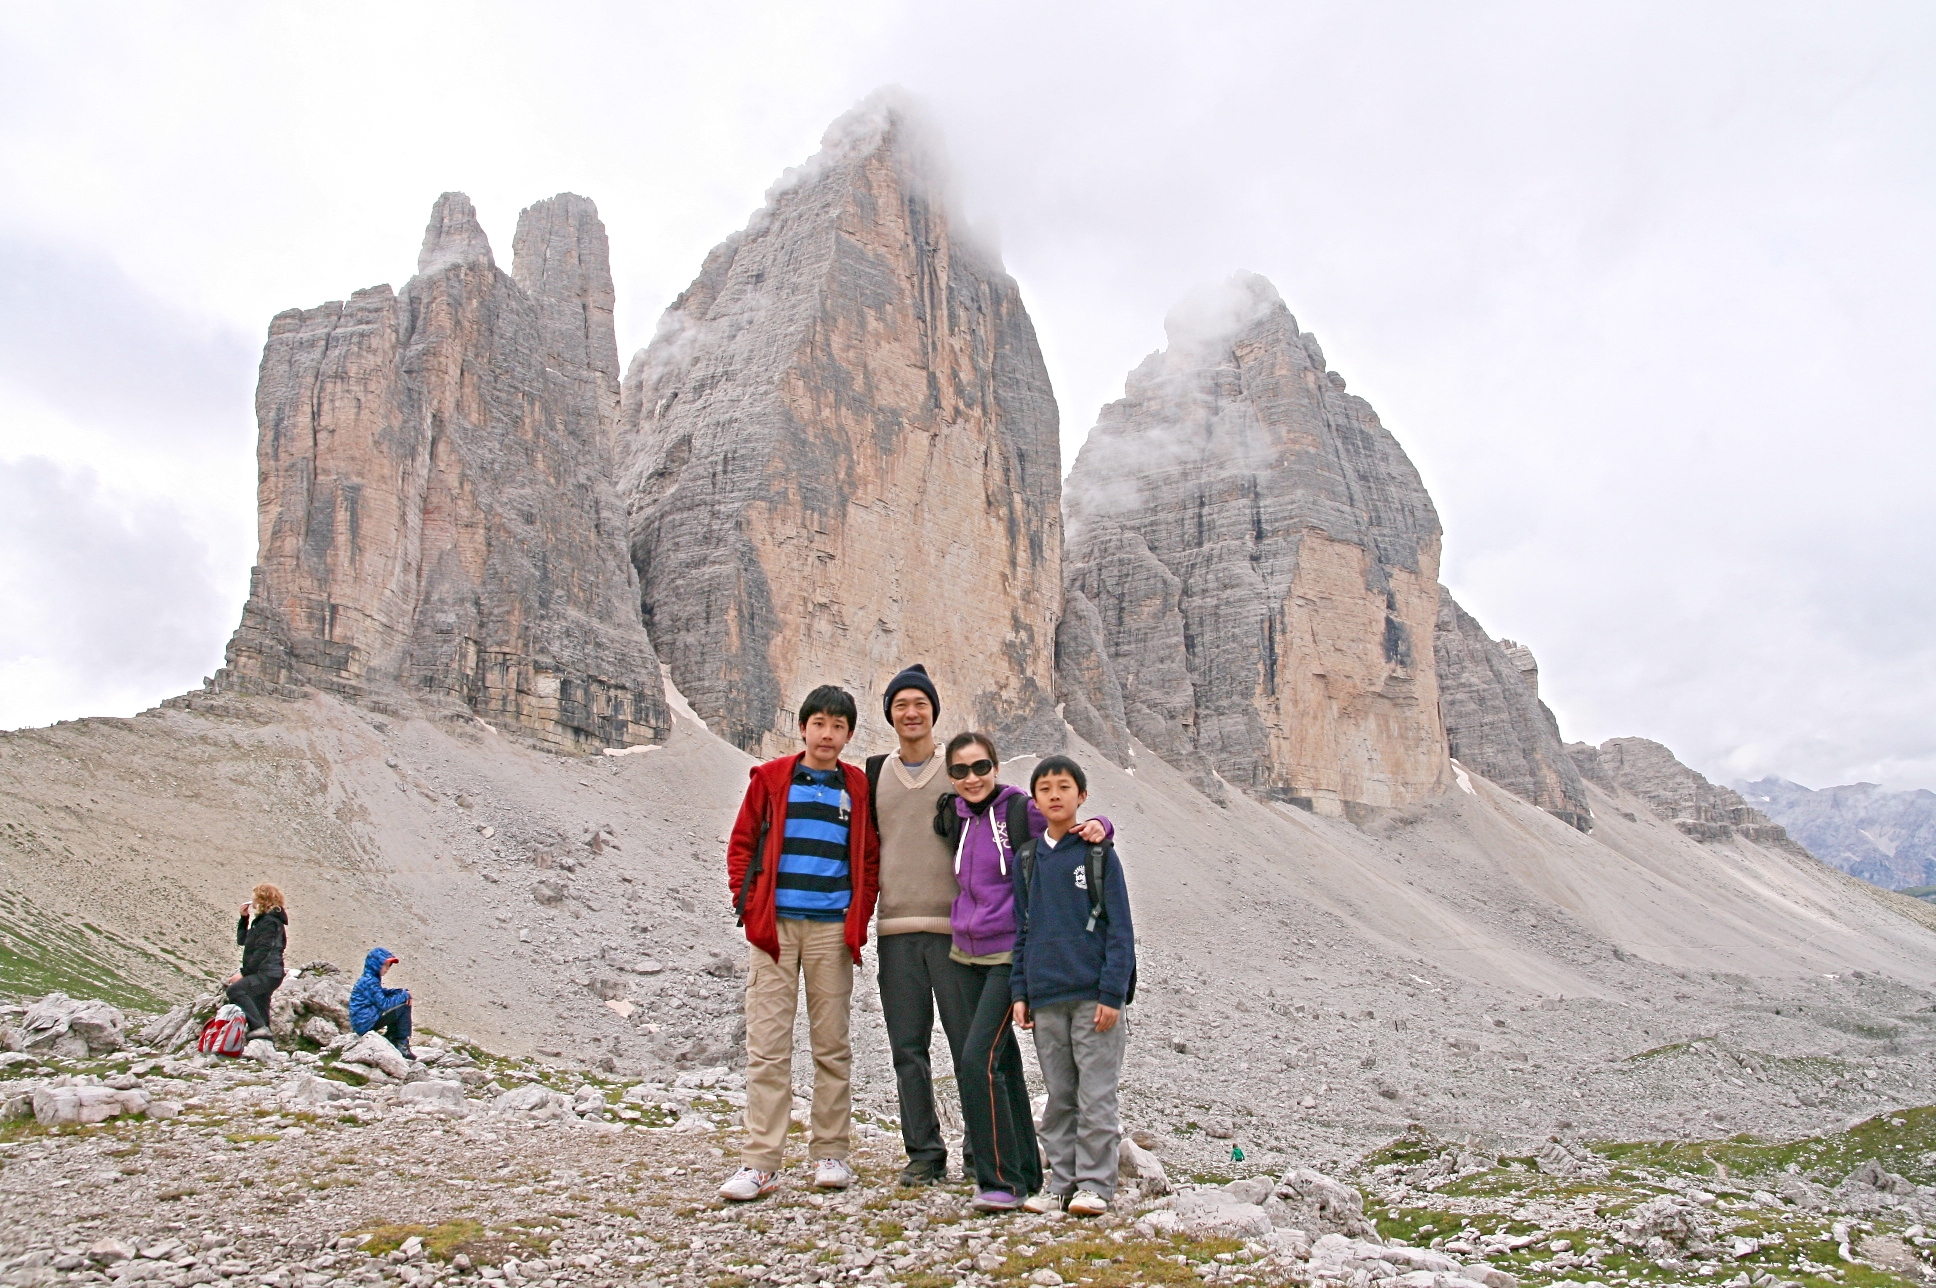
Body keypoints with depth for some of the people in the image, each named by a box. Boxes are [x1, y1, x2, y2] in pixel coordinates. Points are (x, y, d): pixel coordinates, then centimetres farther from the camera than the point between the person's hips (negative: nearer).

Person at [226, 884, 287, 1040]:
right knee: (261, 1014, 10)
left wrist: (244, 972, -20)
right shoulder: (262, 919, 22)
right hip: (264, 974, 10)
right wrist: (244, 918, 19)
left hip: (267, 973, -10)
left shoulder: (269, 921, -10)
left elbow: (262, 952, -19)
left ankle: (258, 1027, -31)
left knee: (234, 990, -27)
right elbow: (242, 940, 28)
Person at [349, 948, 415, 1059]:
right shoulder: (369, 982, -18)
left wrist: (402, 992, 2)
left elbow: (384, 993, 20)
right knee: (404, 1007, -11)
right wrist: (404, 996, -11)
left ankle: (391, 1039, 17)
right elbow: (383, 1003, -22)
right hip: (365, 1023, -10)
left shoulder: (369, 979, 13)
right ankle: (402, 1045, -4)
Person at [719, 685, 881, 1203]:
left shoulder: (858, 787, 8)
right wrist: (747, 902, -1)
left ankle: (831, 1153, 17)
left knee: (832, 1045, 7)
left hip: (832, 928, 1)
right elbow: (741, 843, 9)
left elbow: (870, 856, 13)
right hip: (774, 926, -1)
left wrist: (860, 914, 3)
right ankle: (760, 1162, 2)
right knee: (767, 1046, -2)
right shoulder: (771, 779, 7)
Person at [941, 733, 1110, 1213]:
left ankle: (1003, 1179, -5)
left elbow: (1072, 822, -7)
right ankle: (1025, 1171, 25)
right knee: (1003, 1062, 13)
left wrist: (1097, 826, -27)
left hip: (1010, 955, -6)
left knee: (977, 1060, -15)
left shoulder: (1021, 810, -10)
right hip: (968, 953, 7)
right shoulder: (954, 817, 8)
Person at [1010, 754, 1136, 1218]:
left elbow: (1119, 929, -3)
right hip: (1045, 997, 4)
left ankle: (1094, 1184, 10)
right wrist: (1019, 992, 7)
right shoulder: (1027, 861, 9)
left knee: (1096, 1094, -1)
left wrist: (1112, 993, -10)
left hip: (1093, 994, -4)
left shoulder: (1099, 854, -2)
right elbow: (1021, 931, 14)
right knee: (1058, 1096, 11)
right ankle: (1062, 1182, 21)